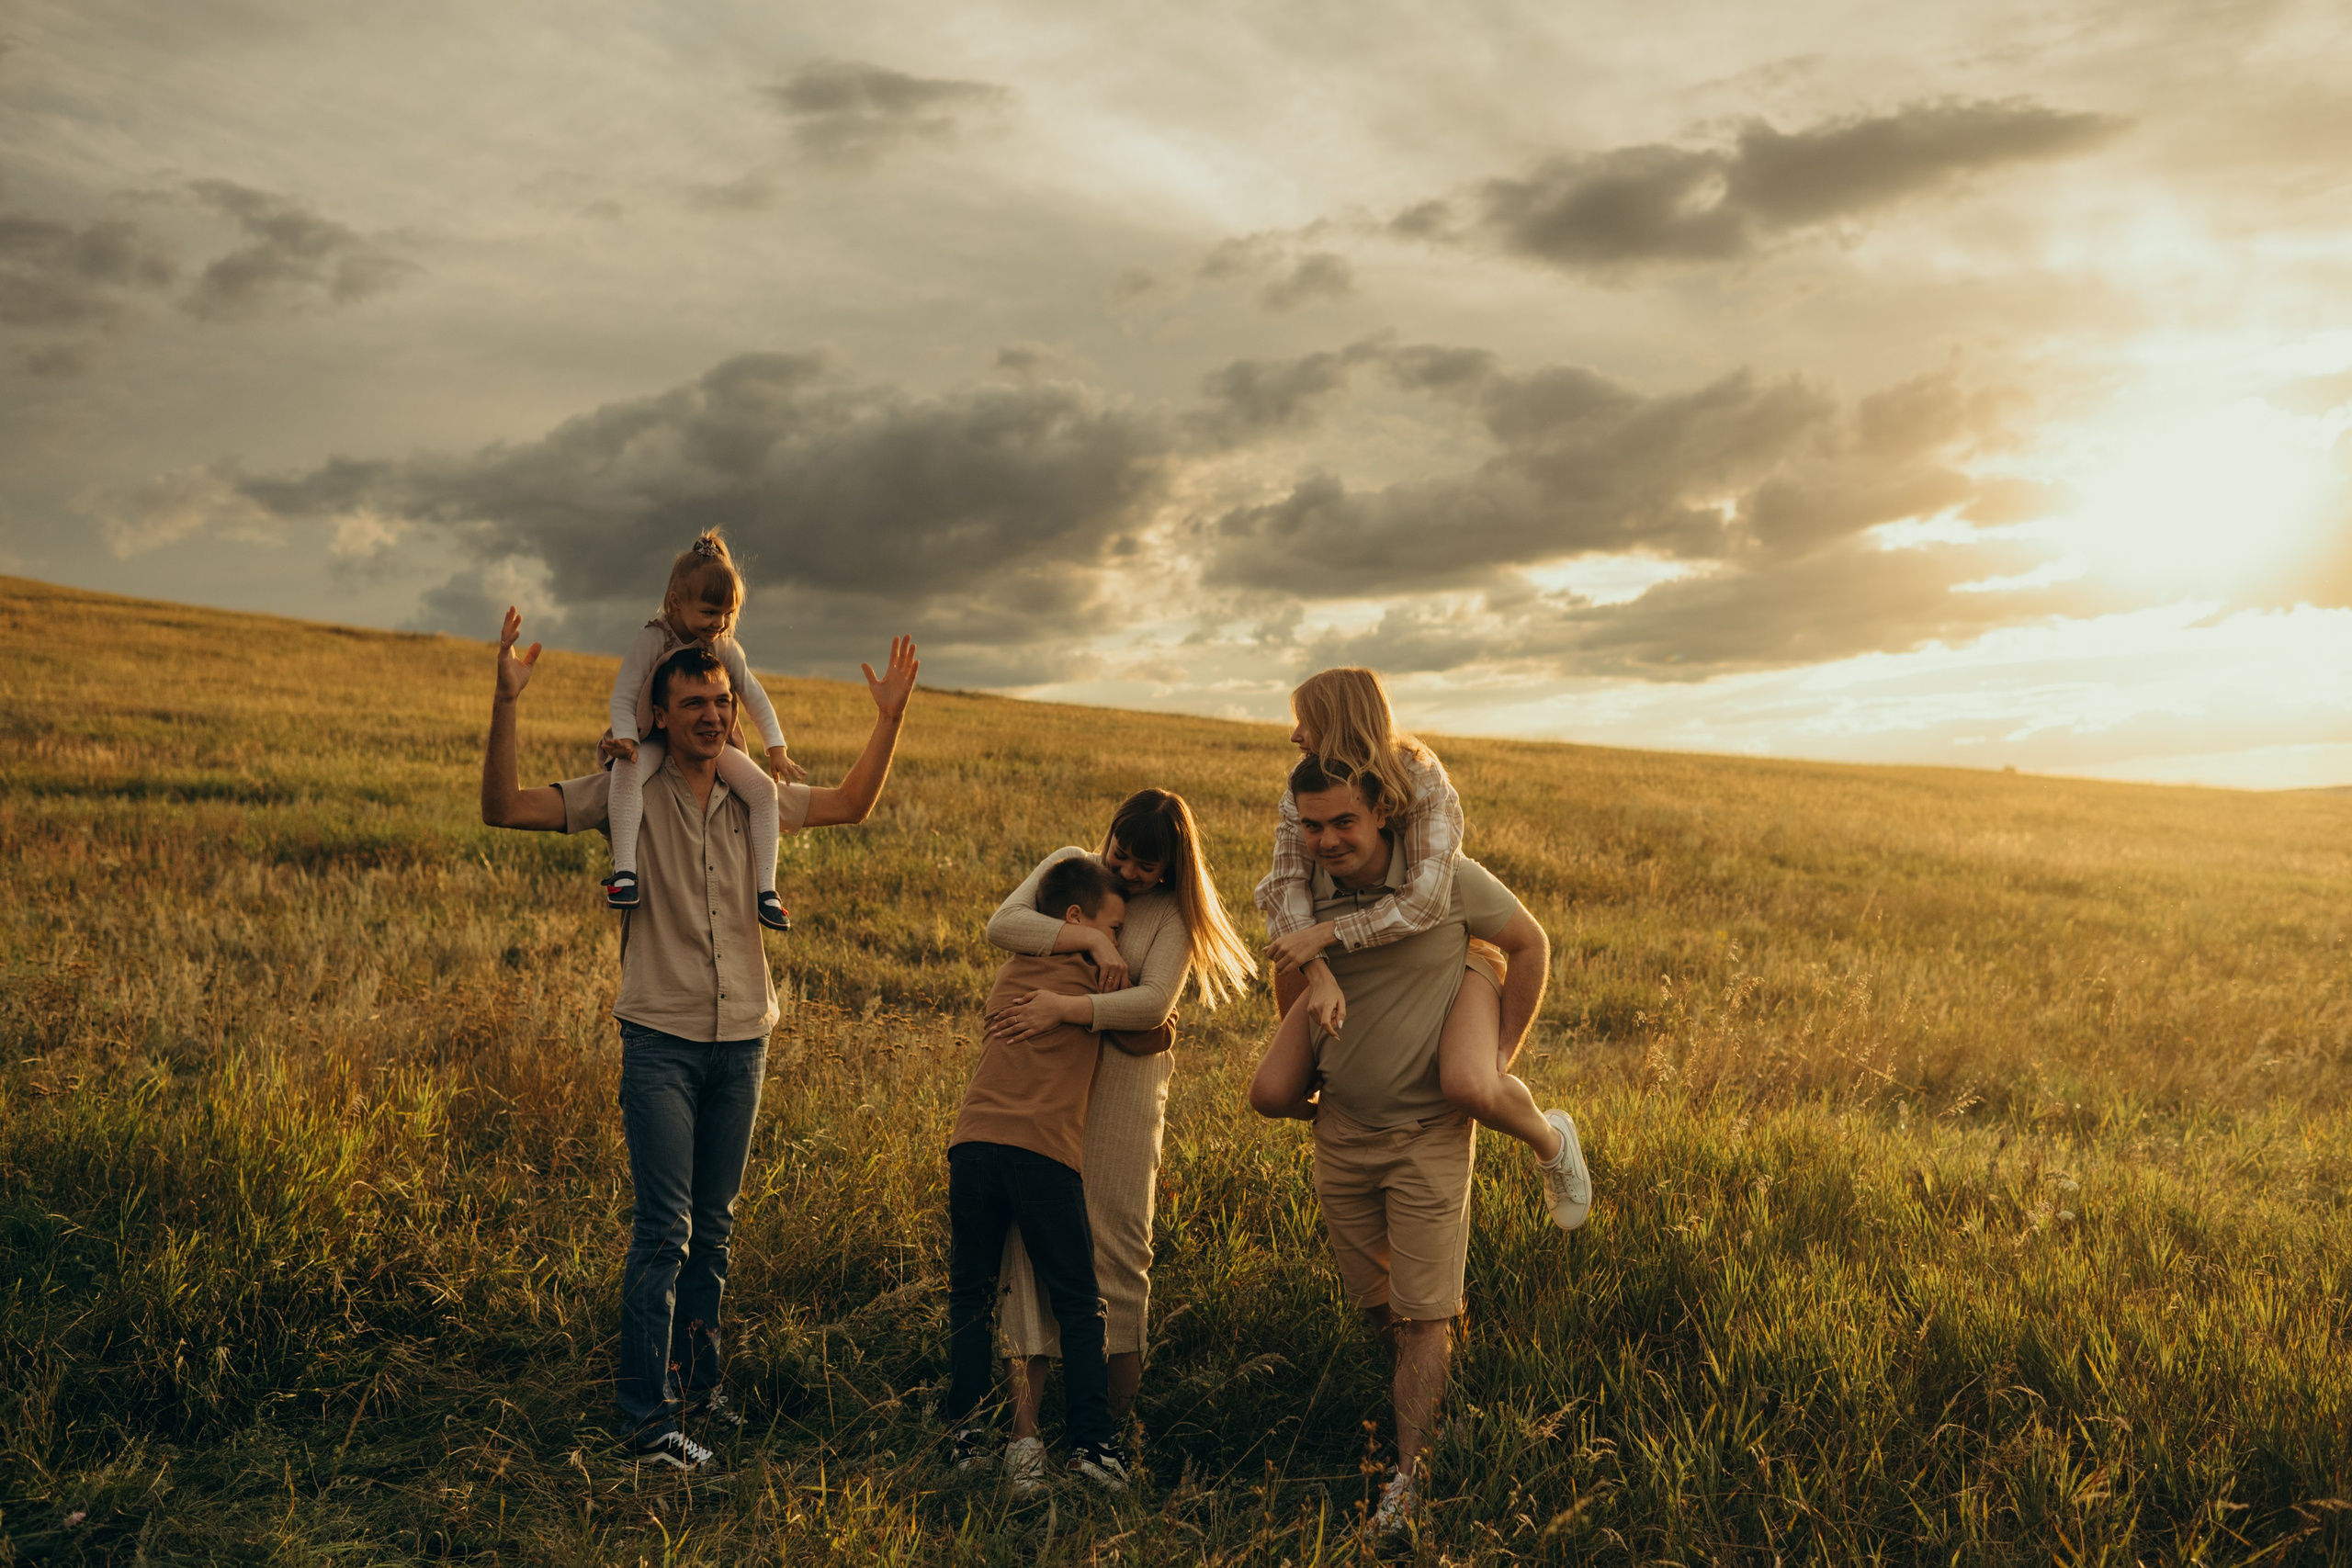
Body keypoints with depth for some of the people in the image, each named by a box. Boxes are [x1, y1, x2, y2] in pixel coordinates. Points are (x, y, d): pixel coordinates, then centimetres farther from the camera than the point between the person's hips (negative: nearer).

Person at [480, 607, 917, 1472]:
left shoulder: (754, 796, 6)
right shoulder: (626, 793, -4)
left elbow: (852, 804, 20)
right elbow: (504, 809, -10)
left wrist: (891, 715, 12)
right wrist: (506, 706, -21)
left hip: (742, 1039, 4)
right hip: (661, 1040, -4)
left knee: (712, 1228, 13)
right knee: (664, 1229, -9)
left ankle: (697, 1381, 27)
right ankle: (646, 1417, -2)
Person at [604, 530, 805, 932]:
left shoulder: (726, 648, -2)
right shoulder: (652, 641, -15)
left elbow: (755, 699, 7)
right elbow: (623, 698, -14)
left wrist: (777, 751, 0)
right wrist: (626, 740, -32)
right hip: (655, 738, -4)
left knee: (763, 788, -16)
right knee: (627, 772, -38)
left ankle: (766, 890, -11)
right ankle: (624, 870, -38)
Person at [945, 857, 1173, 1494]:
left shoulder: (1010, 969, 19)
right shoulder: (1089, 981, 4)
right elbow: (1155, 1037, 10)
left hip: (975, 1141, 5)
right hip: (1044, 1152, -5)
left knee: (969, 1297, 15)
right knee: (1078, 1305, 5)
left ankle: (964, 1435, 15)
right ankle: (1092, 1442, 3)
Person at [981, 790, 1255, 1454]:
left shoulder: (1172, 912, 0)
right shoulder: (1069, 864, 7)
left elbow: (1152, 1002, -16)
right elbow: (1002, 924, -9)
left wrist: (1065, 1009, -27)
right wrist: (1091, 938, -19)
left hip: (1122, 1082, -1)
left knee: (1117, 1238, -1)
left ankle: (1117, 1423, 11)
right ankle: (1023, 1421, -2)